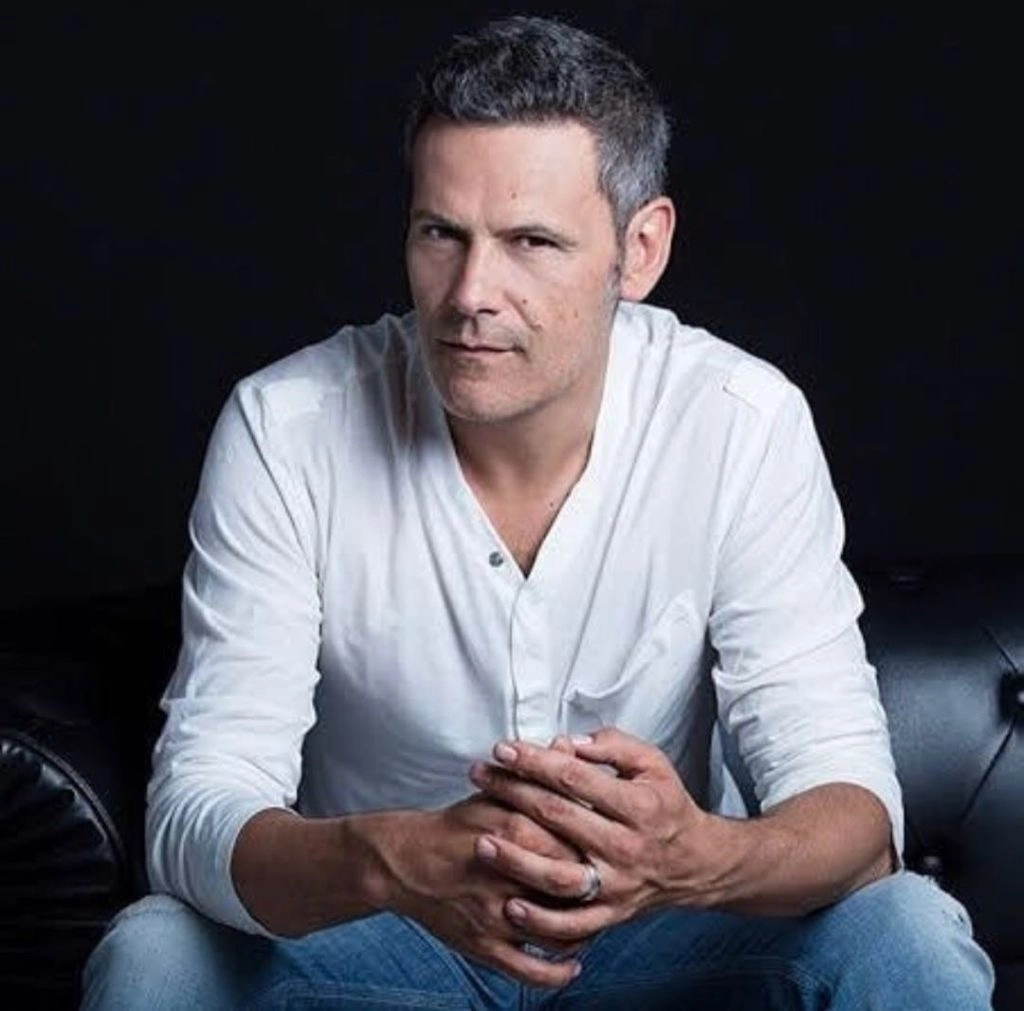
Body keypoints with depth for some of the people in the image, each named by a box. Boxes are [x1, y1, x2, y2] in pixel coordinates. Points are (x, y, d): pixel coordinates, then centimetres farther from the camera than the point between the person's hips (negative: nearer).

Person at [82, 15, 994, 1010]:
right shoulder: (284, 429, -17)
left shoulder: (745, 425, -16)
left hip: (662, 921, 0)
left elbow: (852, 799, -18)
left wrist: (699, 858, -43)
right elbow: (196, 816, -22)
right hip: (355, 916, 0)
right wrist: (394, 861, -45)